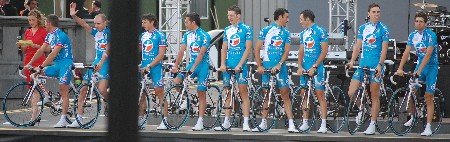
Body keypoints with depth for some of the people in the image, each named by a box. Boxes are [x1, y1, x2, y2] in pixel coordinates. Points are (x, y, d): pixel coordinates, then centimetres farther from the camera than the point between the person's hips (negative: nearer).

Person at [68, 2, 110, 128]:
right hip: (96, 62, 6)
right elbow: (84, 24, -3)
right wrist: (73, 16, -20)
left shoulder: (109, 33, -8)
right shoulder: (95, 32, 9)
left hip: (106, 63, -6)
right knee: (83, 89, -1)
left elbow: (107, 50, -16)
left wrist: (101, 63, -27)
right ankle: (78, 119, 2)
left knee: (102, 89, -24)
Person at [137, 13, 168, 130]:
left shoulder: (160, 35, -7)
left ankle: (165, 120, -3)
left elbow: (161, 54, -12)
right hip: (143, 67, 6)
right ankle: (141, 118, 11)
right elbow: (138, 50, 18)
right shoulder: (143, 35, 12)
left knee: (159, 92, -5)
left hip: (155, 67, -6)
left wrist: (149, 66, -18)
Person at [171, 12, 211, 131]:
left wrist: (193, 68, -27)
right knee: (176, 82, -14)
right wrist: (176, 65, -5)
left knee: (201, 94, -5)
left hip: (202, 65, -6)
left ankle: (200, 121, -3)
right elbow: (182, 51, 5)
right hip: (192, 63, 6)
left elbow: (201, 53, -20)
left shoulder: (204, 36, -13)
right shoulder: (187, 35, 8)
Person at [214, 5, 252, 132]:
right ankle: (226, 121, 11)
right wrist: (222, 64, -3)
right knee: (228, 93, 7)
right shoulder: (227, 30, 13)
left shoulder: (246, 29, -3)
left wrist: (239, 65, -15)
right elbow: (224, 48, 11)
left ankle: (246, 123, -9)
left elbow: (248, 48, -9)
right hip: (228, 65, 5)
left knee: (243, 93, -7)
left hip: (240, 65, -5)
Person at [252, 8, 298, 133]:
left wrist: (279, 65, -17)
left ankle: (291, 124, -9)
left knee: (285, 95, -5)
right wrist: (259, 66, -7)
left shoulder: (286, 33, 8)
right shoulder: (266, 30, 3)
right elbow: (257, 49, 3)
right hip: (266, 67, 0)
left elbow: (286, 51, -2)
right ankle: (264, 122, 14)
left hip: (280, 67, 0)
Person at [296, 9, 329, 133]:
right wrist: (300, 66, -3)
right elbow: (301, 51, 13)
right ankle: (305, 122, 12)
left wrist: (314, 66, -15)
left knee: (320, 95, -7)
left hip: (316, 68, -7)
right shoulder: (303, 34, 13)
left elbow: (324, 51, -10)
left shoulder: (320, 31, -6)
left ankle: (323, 125, -8)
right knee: (304, 95, 6)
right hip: (305, 68, 7)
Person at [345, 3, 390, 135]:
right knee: (351, 93, -4)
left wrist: (380, 65, -18)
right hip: (362, 64, 4)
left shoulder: (383, 29, -2)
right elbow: (358, 46, 14)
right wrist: (352, 61, 2)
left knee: (375, 95, -1)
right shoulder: (363, 28, 12)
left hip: (375, 65, -4)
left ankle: (372, 125, 4)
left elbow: (384, 49, -7)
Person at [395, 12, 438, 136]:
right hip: (420, 64, 5)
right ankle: (414, 117, 23)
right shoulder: (412, 35, 2)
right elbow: (406, 52, -1)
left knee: (428, 98, -7)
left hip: (431, 66, -5)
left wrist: (419, 70, -30)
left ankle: (428, 127, -6)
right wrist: (400, 68, -12)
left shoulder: (431, 35, -17)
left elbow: (428, 54, -24)